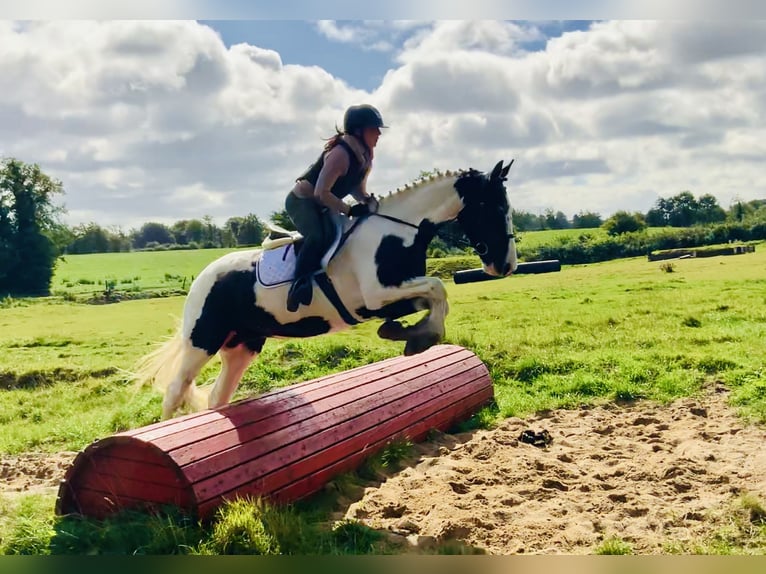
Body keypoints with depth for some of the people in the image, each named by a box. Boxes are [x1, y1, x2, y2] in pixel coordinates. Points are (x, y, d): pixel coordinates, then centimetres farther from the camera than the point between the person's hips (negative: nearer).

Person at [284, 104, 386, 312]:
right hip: (301, 201, -10)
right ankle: (298, 285, -30)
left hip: (321, 206, 10)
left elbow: (357, 188, 13)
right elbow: (321, 193, -30)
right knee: (321, 236, -33)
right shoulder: (340, 154, -27)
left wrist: (369, 202, -7)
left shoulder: (365, 157, 1)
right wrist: (350, 210, -26)